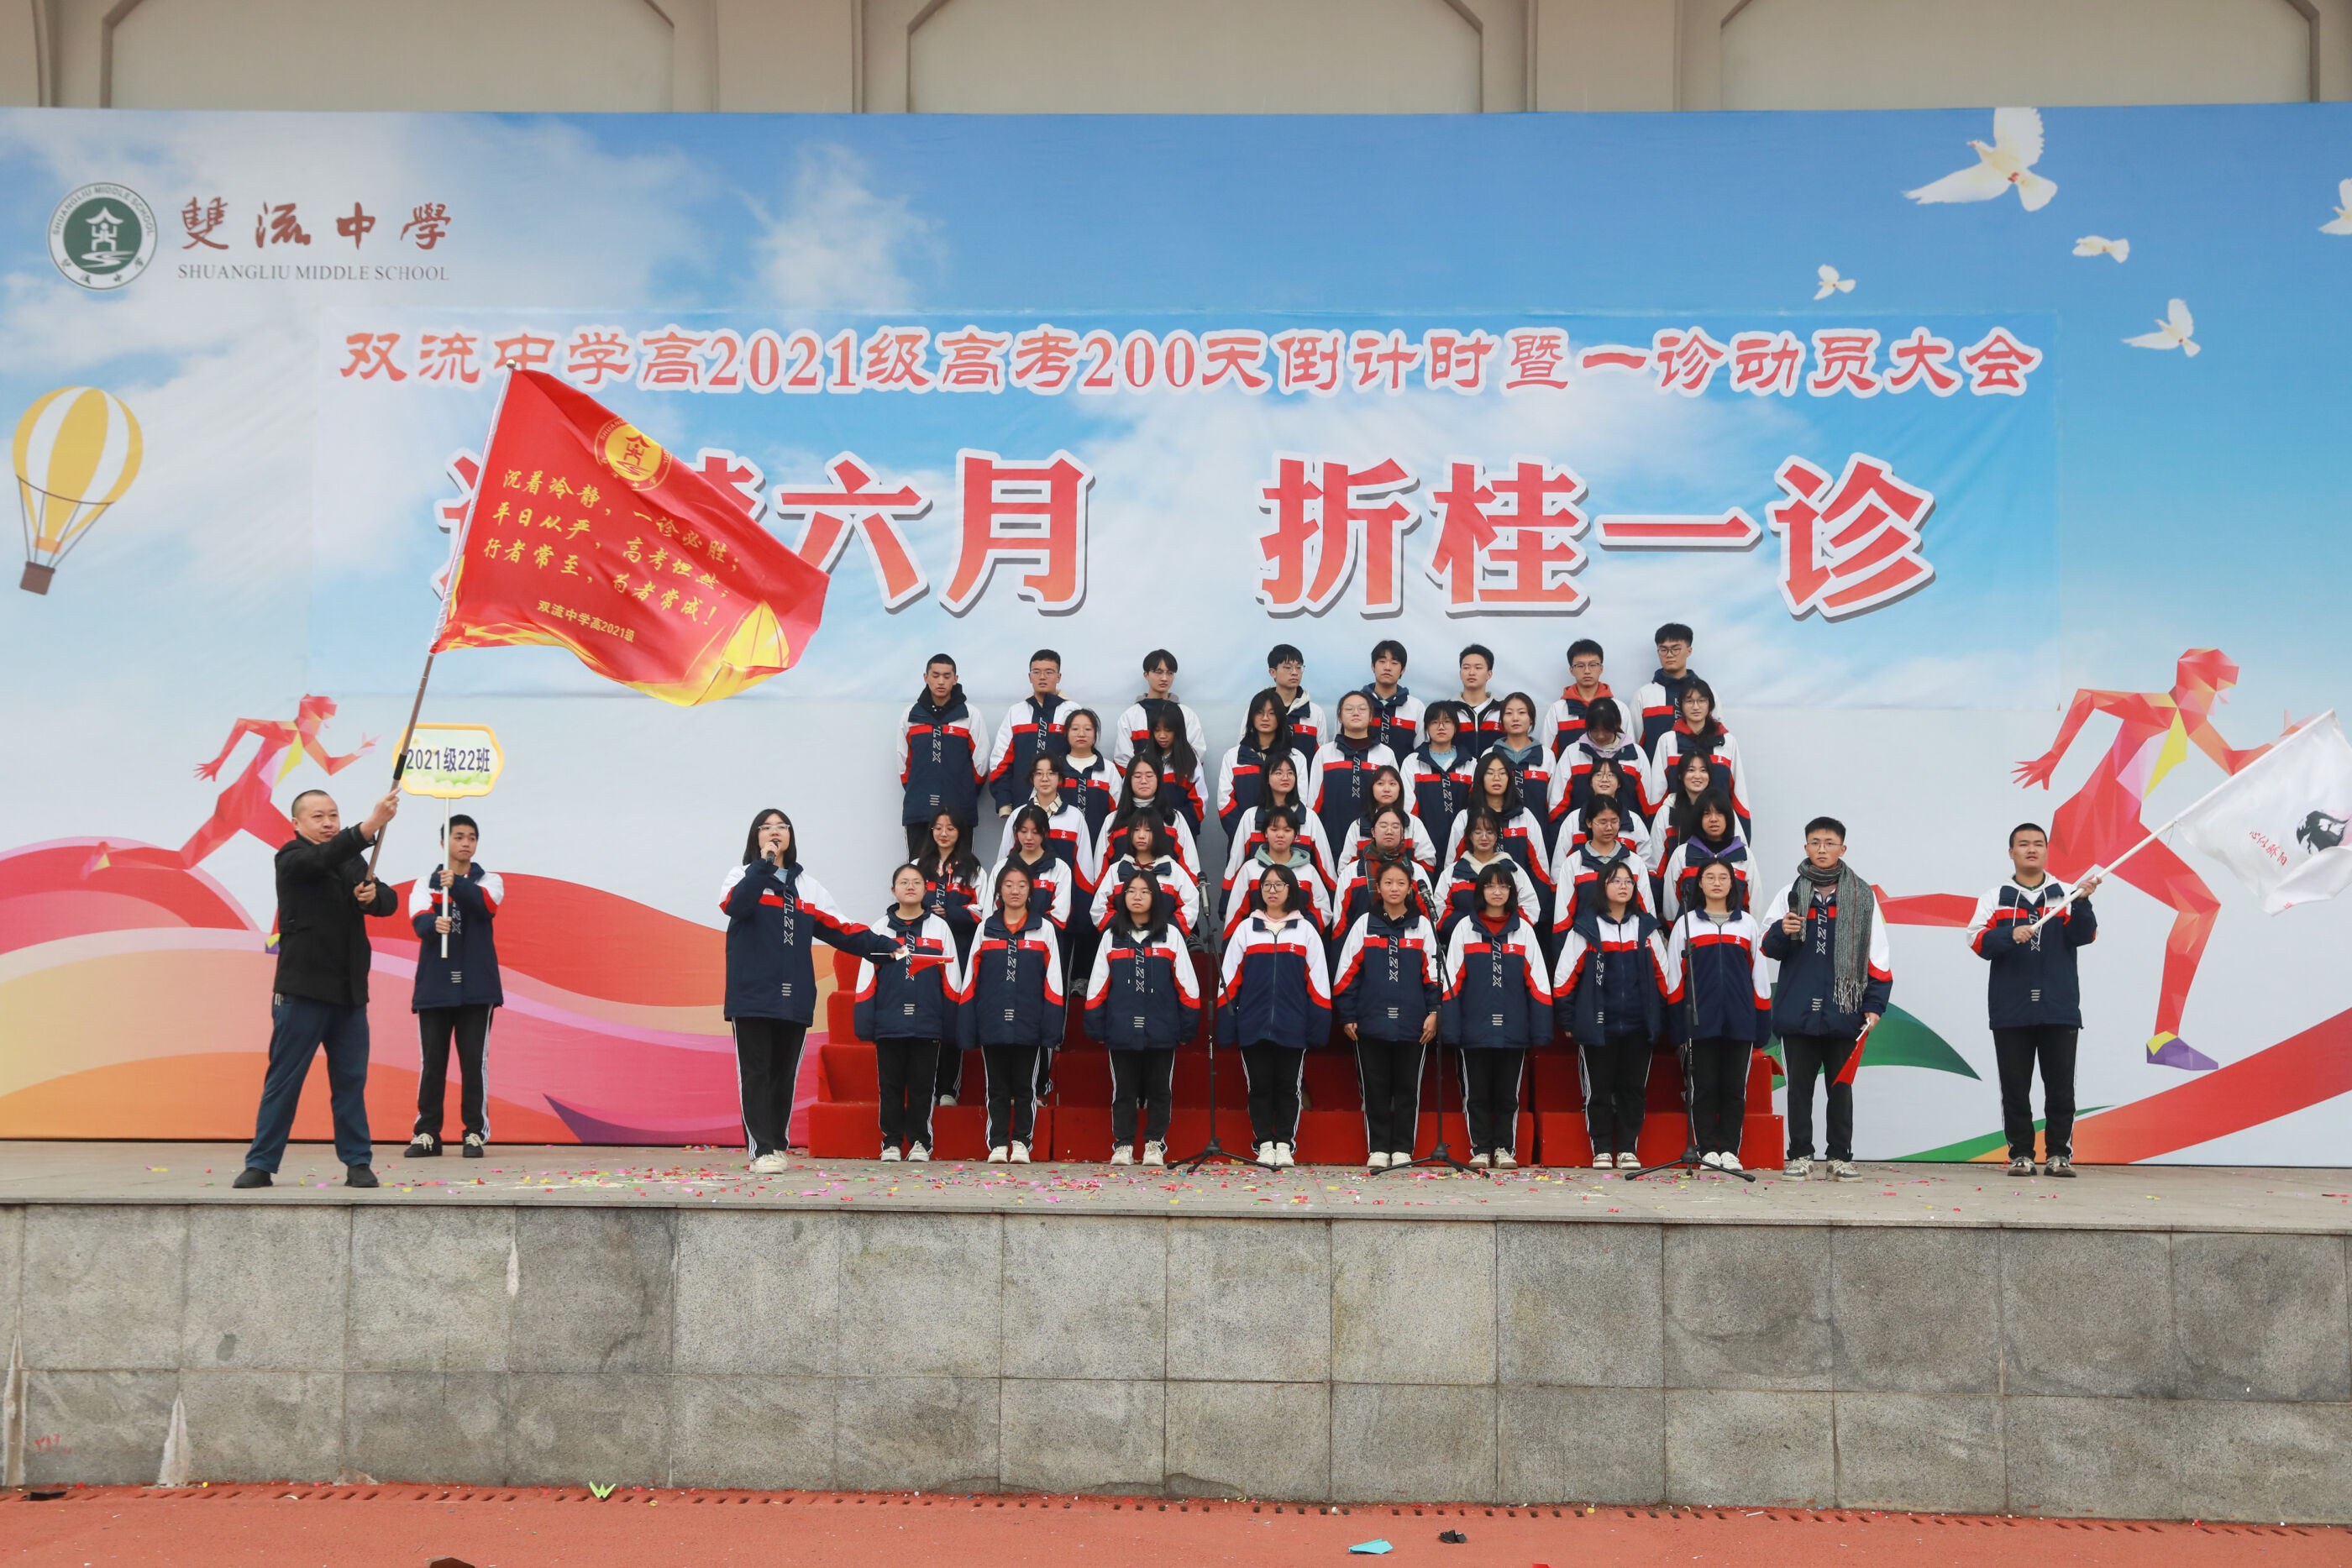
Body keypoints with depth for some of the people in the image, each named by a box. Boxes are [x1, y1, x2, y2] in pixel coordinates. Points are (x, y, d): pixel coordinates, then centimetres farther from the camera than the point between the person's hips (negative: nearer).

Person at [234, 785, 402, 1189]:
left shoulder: (353, 862, 16)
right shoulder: (292, 857, -3)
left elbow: (390, 901, 11)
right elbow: (323, 858, -25)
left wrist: (374, 894, -14)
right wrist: (369, 827, -40)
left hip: (350, 991, 5)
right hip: (302, 989, -5)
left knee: (351, 1080, 6)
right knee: (283, 1080, 0)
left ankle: (357, 1162, 10)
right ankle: (261, 1164, 7)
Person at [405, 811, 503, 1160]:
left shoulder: (488, 881, 10)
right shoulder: (425, 883, 10)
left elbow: (487, 904, -14)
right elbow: (419, 920, -9)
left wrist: (456, 885, -32)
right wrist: (434, 925, -34)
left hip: (476, 985, -1)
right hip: (435, 984, 1)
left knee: (474, 1061, -2)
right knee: (432, 1061, 2)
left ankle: (475, 1133, 4)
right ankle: (427, 1134, 10)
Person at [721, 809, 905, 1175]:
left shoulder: (807, 886, 18)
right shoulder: (745, 877, 7)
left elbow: (841, 929, 13)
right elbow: (733, 906, -17)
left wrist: (883, 945, 3)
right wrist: (763, 864, -17)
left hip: (794, 998, 4)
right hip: (752, 994, -4)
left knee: (785, 1074, 7)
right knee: (756, 1073, -7)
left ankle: (776, 1145, 15)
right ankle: (761, 1149, -8)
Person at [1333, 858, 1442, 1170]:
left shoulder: (1422, 925, 6)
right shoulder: (1365, 924, 5)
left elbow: (1433, 971, 6)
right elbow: (1347, 972, 5)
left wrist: (1433, 1011, -3)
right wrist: (1346, 1016, 1)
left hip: (1412, 1024, 0)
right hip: (1371, 1021, 0)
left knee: (1408, 1087, 5)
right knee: (1375, 1086, 4)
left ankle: (1403, 1148, 13)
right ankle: (1378, 1148, 12)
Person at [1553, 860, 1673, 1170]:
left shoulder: (1646, 927, 9)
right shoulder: (1586, 928, 1)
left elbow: (1663, 974, 12)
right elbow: (1565, 976, 0)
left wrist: (1665, 1017, 8)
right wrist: (1569, 1020, -2)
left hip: (1637, 1025, 2)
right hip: (1597, 1025, -2)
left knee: (1633, 1088, 5)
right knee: (1599, 1089, 2)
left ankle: (1628, 1150, 13)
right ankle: (1602, 1151, 11)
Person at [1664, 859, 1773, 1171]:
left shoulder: (1748, 924, 12)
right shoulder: (1686, 923, 9)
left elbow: (1760, 975, 12)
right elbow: (1674, 976, 7)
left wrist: (1763, 1024, 6)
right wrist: (1676, 1025, 1)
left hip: (1740, 1022, 1)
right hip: (1699, 1021, -1)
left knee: (1734, 1088, 3)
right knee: (1703, 1086, -1)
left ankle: (1730, 1150, 9)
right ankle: (1707, 1150, 5)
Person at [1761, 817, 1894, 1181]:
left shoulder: (1862, 895, 5)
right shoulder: (1792, 891, 7)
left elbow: (1878, 955, 5)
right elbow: (1768, 948, 10)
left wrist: (1874, 1005, -1)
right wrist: (1781, 932, -13)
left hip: (1843, 1010, -1)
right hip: (1798, 1010, 1)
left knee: (1841, 1086, 5)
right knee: (1799, 1085, 5)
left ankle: (1840, 1157, 11)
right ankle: (1800, 1155, 11)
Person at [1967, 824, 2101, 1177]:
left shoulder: (2066, 894, 10)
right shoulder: (1995, 898, 10)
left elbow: (2083, 936, -3)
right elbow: (1977, 941, -3)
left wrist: (2082, 902, -19)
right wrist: (2010, 935, -21)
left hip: (2059, 1009, 0)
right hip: (2010, 1011, 0)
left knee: (2061, 1088, 0)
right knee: (2015, 1088, 2)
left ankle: (2060, 1154, 9)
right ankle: (2021, 1154, 10)